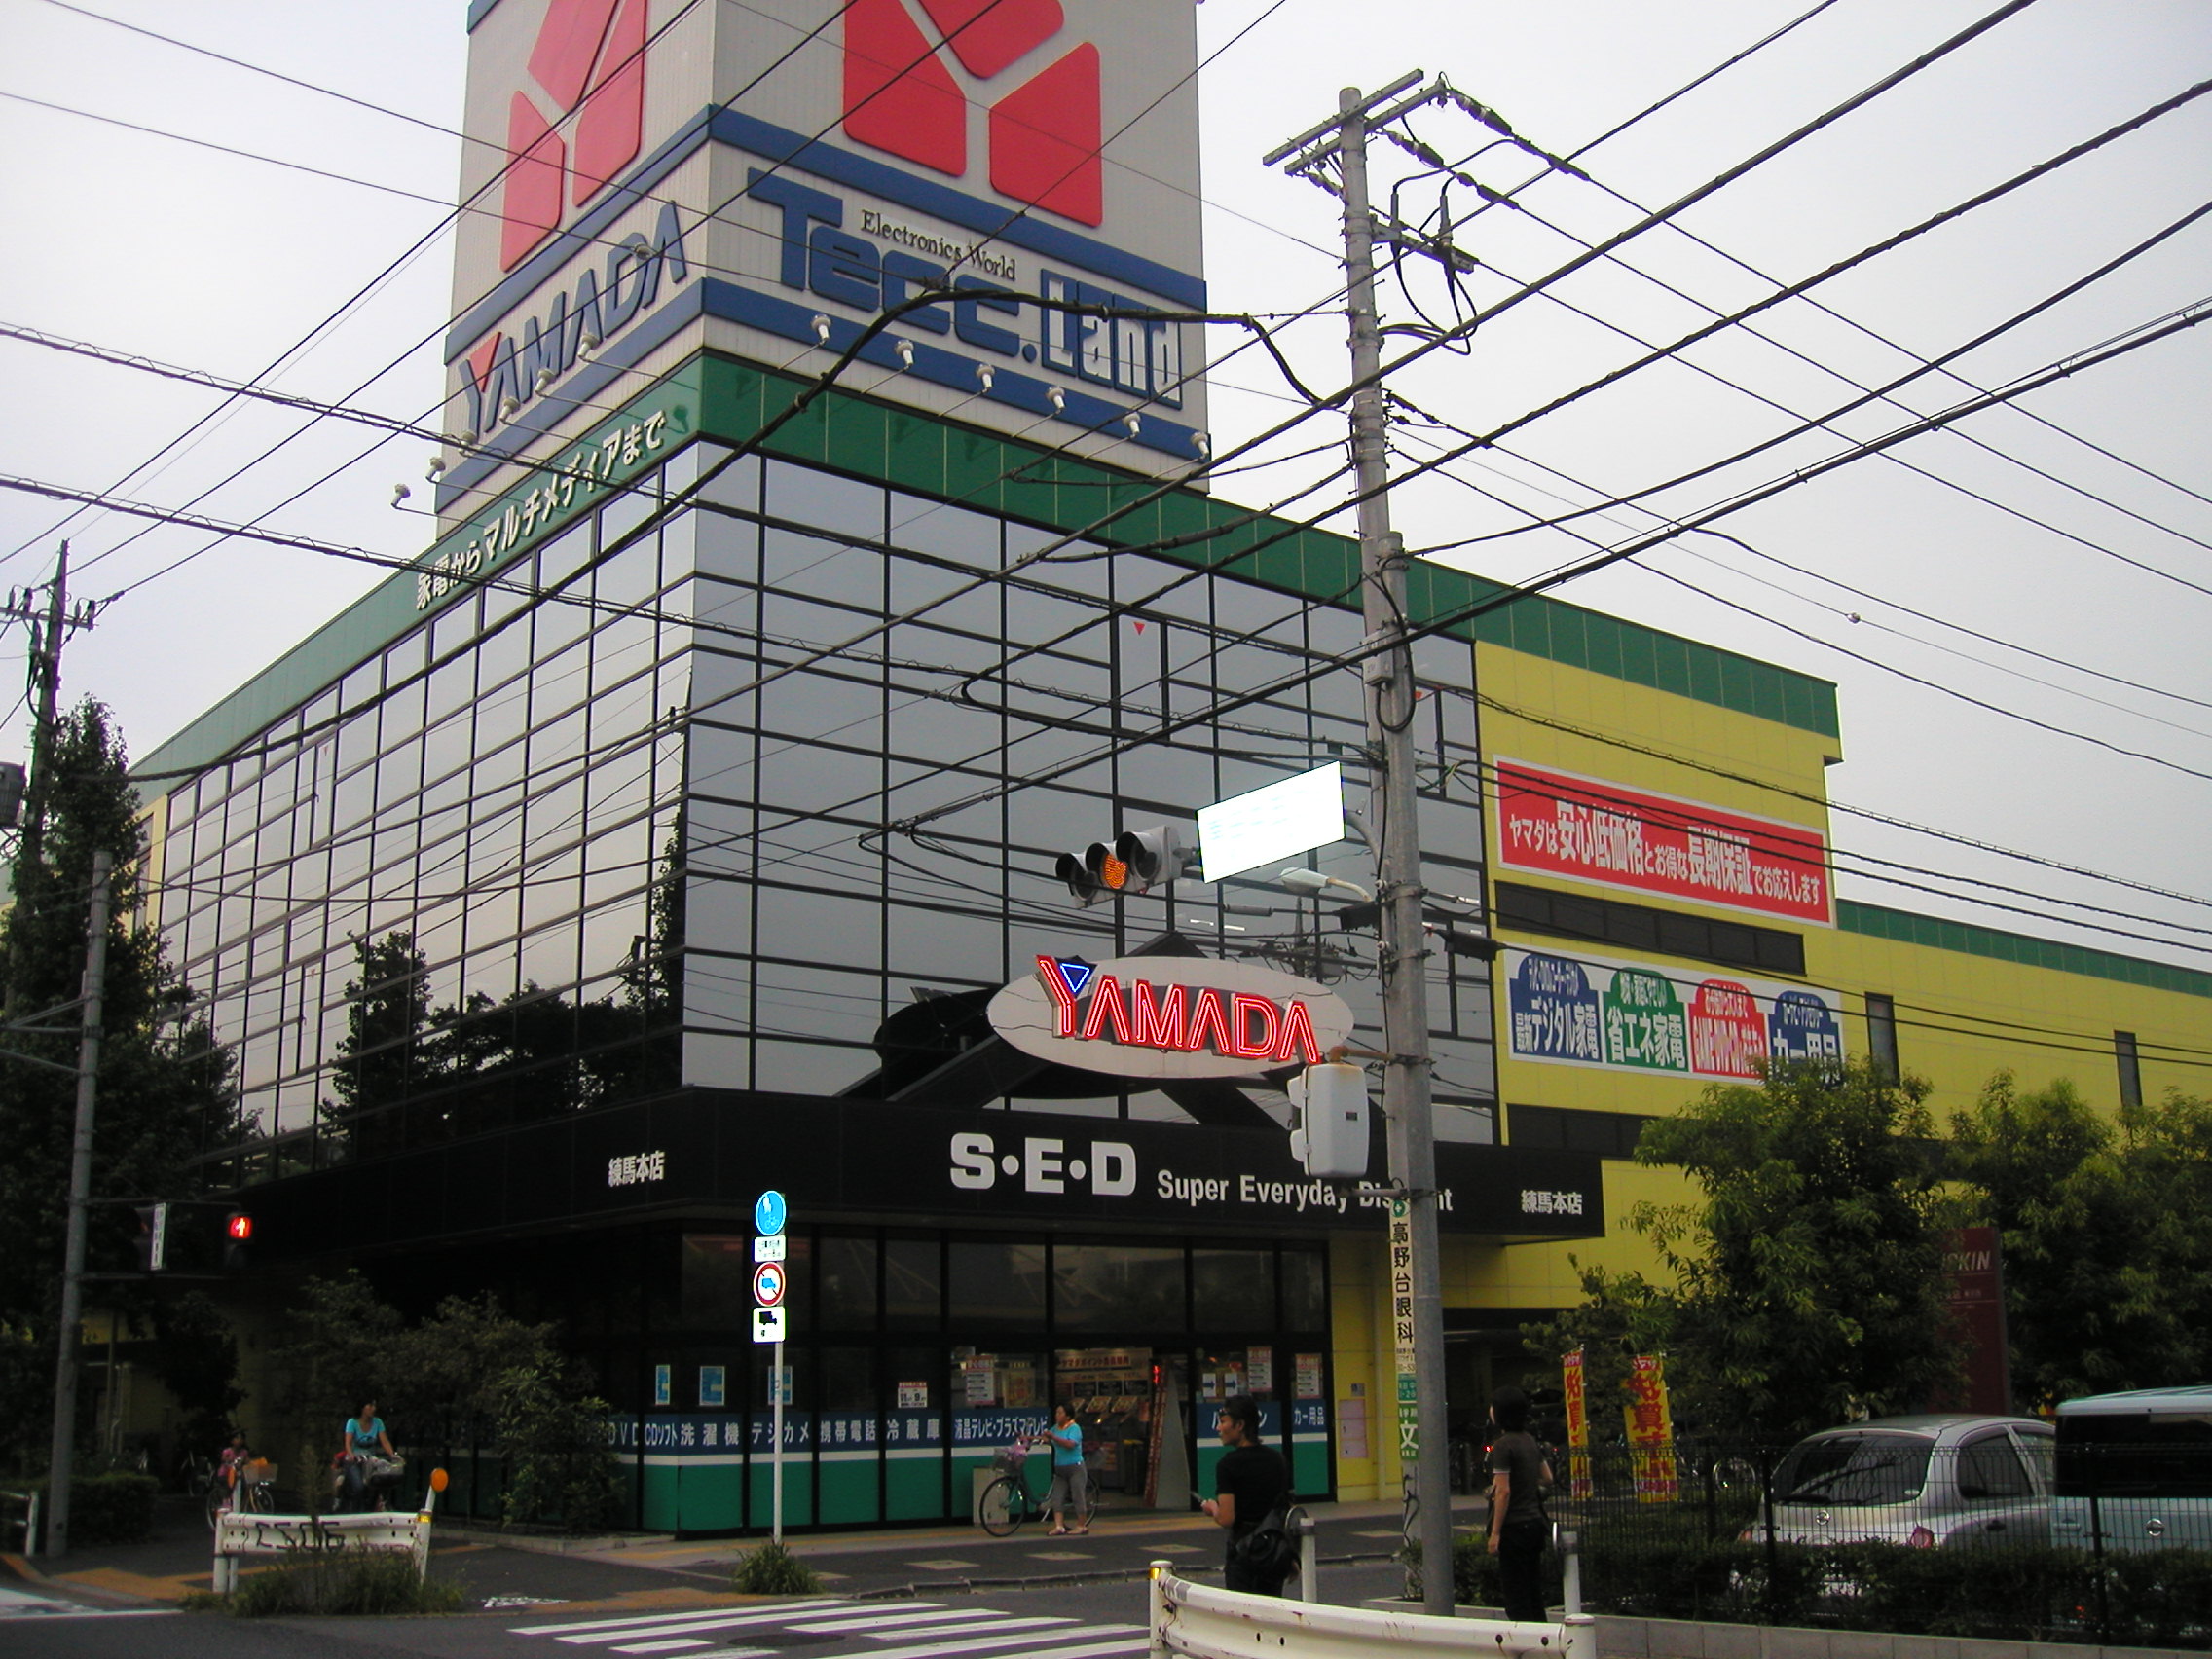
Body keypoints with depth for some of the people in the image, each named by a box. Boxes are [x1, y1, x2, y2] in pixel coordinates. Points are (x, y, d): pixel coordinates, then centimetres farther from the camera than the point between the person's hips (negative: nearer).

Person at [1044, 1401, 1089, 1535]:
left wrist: (1053, 1437, -28)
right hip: (1060, 1469, 7)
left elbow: (1070, 1444, -25)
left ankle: (1083, 1526, 8)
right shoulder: (1056, 1428, 12)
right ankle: (1059, 1526, -8)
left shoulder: (1074, 1428, -10)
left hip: (1075, 1468, -7)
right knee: (1057, 1499, -4)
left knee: (1077, 1497, -2)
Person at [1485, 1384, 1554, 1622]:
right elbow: (1547, 1478, 19)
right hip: (1535, 1522, 8)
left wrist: (1495, 1533, -16)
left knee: (1517, 1596, -3)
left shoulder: (1503, 1445, -15)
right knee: (1534, 1593, 13)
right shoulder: (1530, 1440, 10)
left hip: (1514, 1526, -8)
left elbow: (1503, 1491, -18)